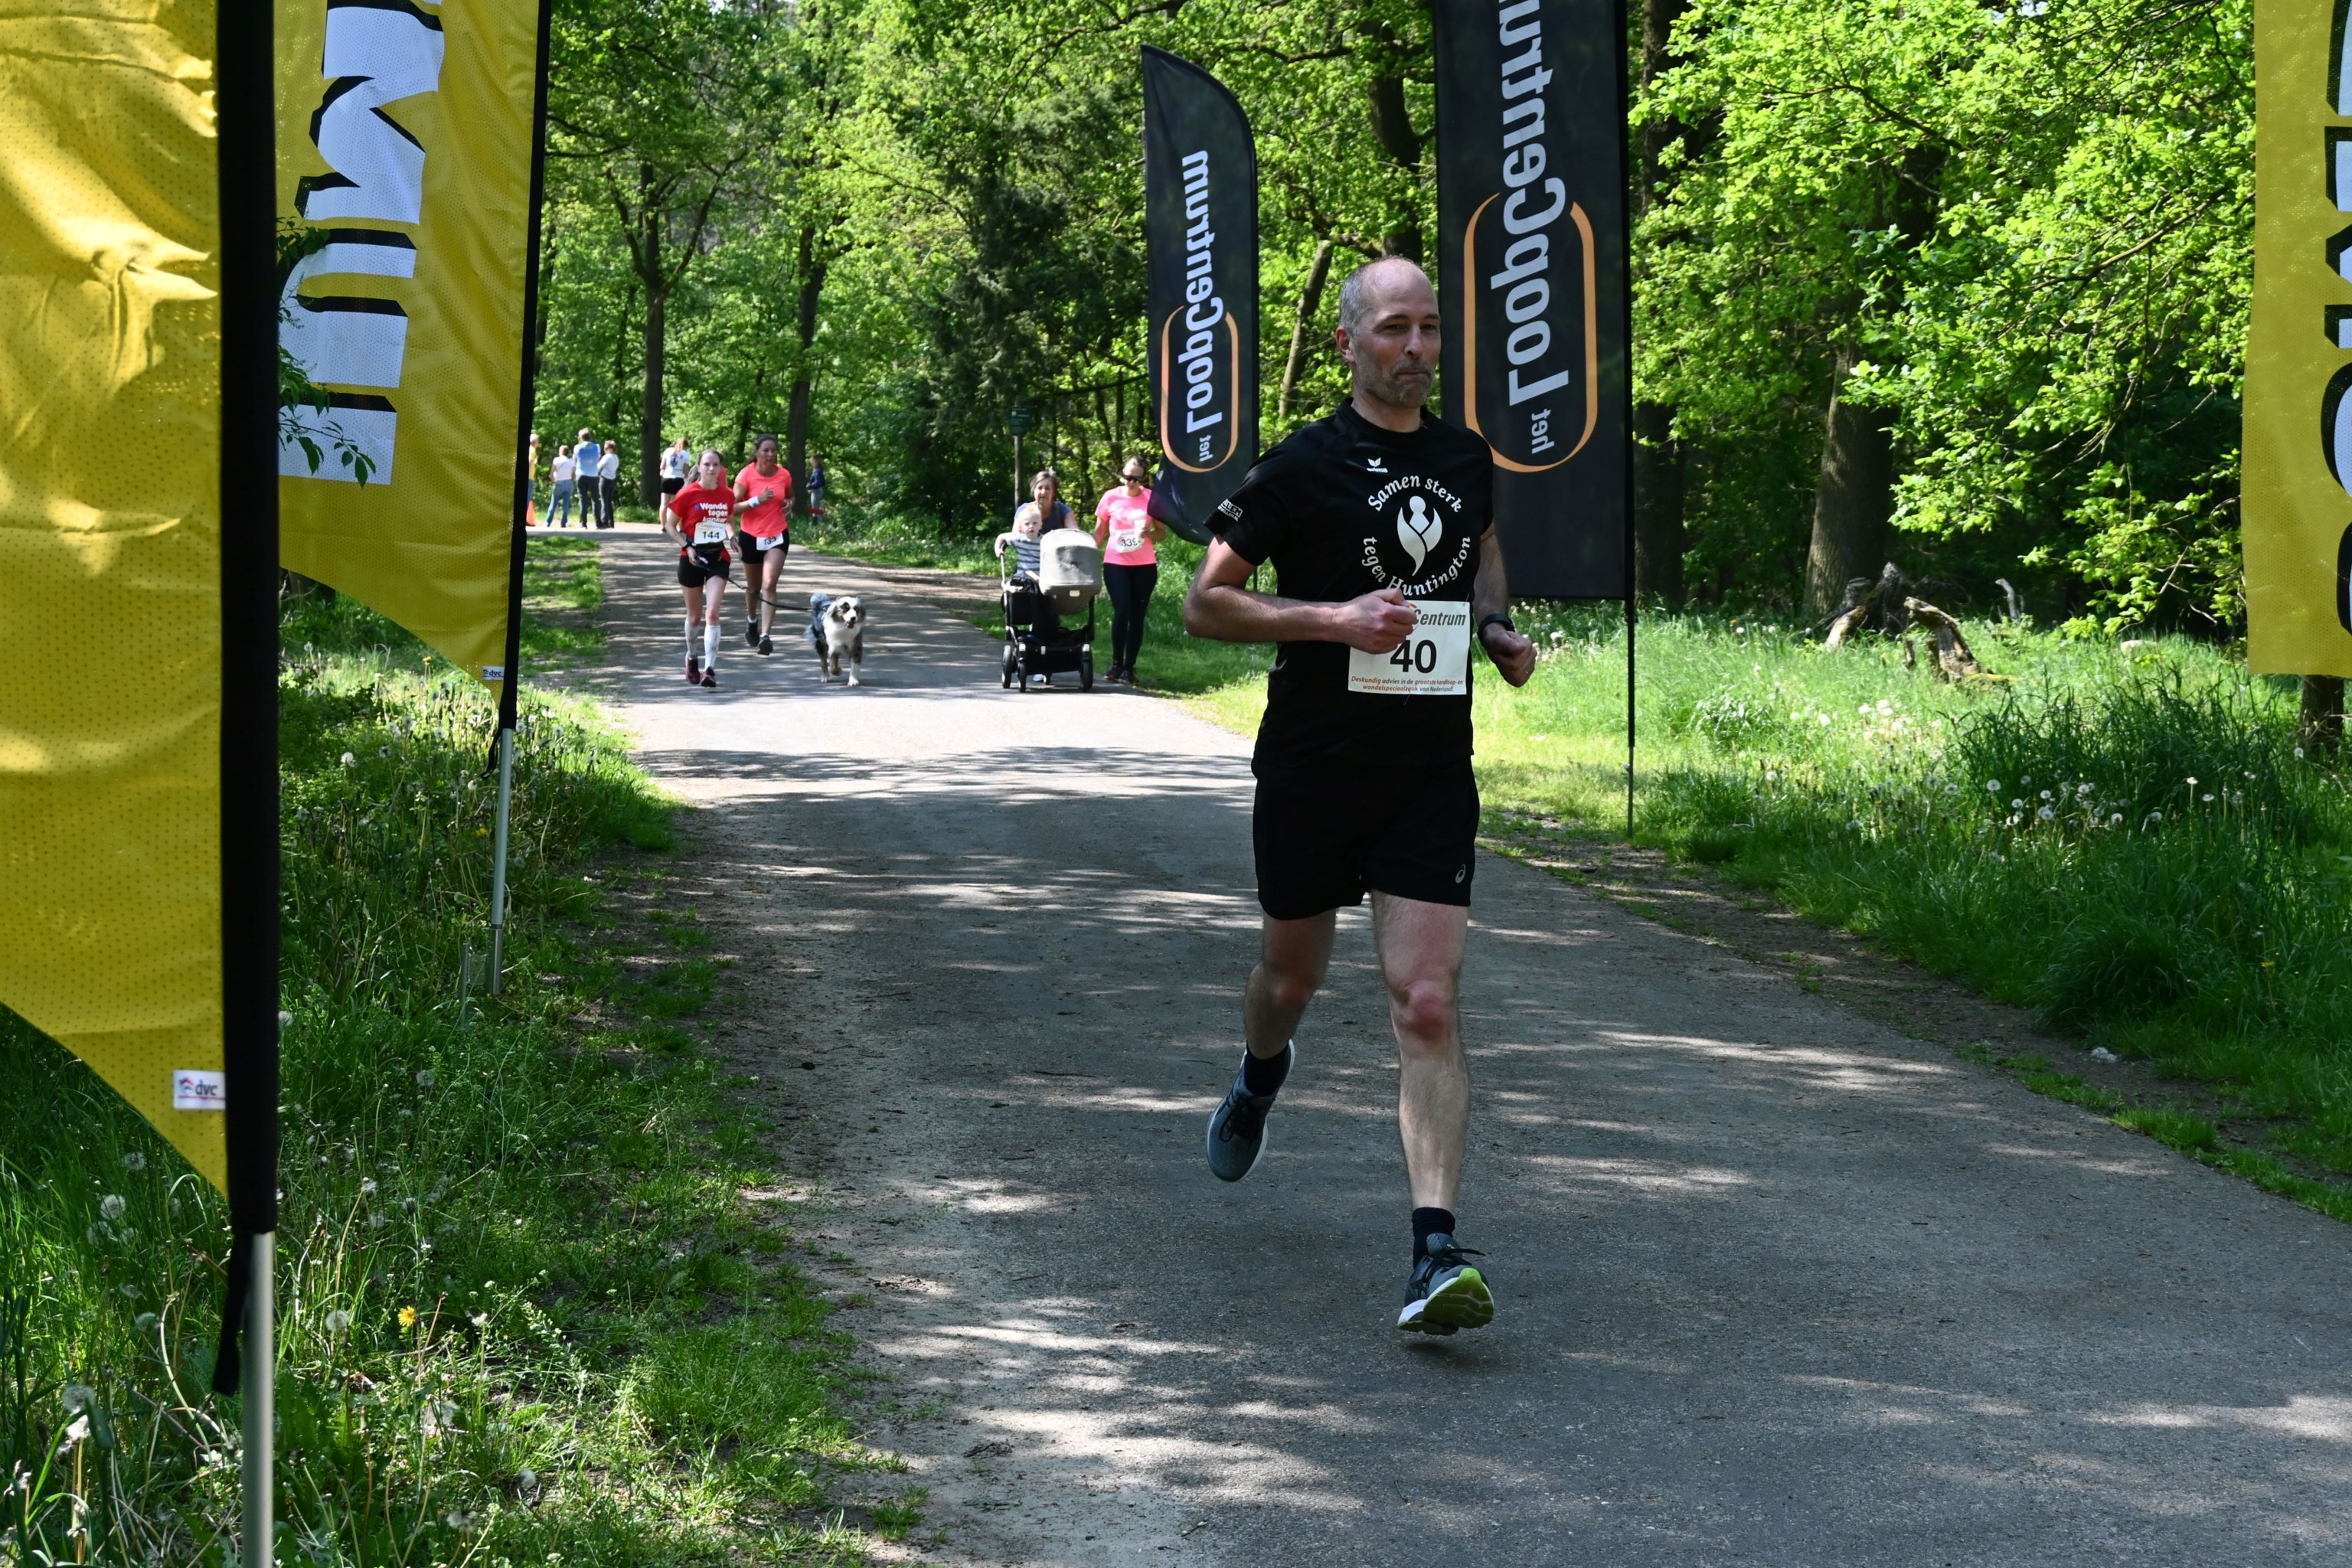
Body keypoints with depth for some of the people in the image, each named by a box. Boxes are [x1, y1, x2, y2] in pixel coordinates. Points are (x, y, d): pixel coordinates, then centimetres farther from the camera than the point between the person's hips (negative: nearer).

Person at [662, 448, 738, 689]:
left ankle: (710, 669, -17)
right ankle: (692, 658, 37)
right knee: (695, 615, 11)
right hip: (692, 558, -1)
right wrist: (687, 546, -13)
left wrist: (731, 539, 5)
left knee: (712, 612, -14)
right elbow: (670, 525, -3)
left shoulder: (727, 496, 1)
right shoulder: (687, 494, -9)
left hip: (718, 558, 1)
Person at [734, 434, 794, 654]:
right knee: (753, 586, 16)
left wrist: (789, 504, -3)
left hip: (778, 536, 1)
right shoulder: (746, 475, -11)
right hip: (751, 537, -1)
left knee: (769, 584, -15)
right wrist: (757, 500, -27)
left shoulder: (784, 475, -2)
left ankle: (765, 636, -19)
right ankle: (752, 621, 46)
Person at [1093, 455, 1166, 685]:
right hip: (1115, 564, -1)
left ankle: (1129, 667, 9)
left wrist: (1150, 534, -15)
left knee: (1137, 615, 3)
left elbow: (1163, 532, 6)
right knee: (1121, 611, -12)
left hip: (1144, 566, 1)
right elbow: (1099, 531, 9)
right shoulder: (1111, 497, 1)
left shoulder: (1152, 498, 0)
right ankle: (1116, 664, 0)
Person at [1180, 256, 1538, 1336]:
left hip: (1432, 773, 2)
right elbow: (1204, 605, -6)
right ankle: (1261, 1074, 55)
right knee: (1292, 976, 17)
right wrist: (1333, 619, -19)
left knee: (1428, 1006, -11)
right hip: (1312, 766, -2)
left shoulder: (1468, 459, 7)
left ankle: (1437, 1252, -16)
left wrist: (1498, 627, 8)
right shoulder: (1303, 467, -8)